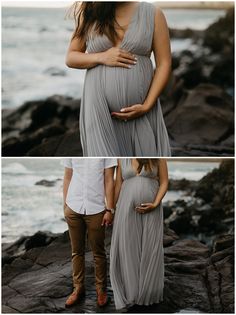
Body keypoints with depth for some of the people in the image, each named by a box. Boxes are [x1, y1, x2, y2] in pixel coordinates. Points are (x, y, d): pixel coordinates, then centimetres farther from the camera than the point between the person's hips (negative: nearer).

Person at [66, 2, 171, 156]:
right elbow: (70, 58, 10)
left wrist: (147, 106, -10)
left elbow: (164, 63, 1)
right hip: (100, 109, 0)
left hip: (140, 110, 0)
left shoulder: (152, 13, 3)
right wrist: (101, 57, -10)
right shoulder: (89, 13, 6)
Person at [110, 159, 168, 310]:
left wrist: (155, 204, -13)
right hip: (127, 209, 2)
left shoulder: (157, 157, 0)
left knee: (149, 249, 5)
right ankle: (130, 293, 14)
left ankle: (148, 293, 18)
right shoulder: (123, 159, 7)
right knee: (127, 249, 3)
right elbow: (118, 185, 9)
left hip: (150, 211, -1)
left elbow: (164, 182, -1)